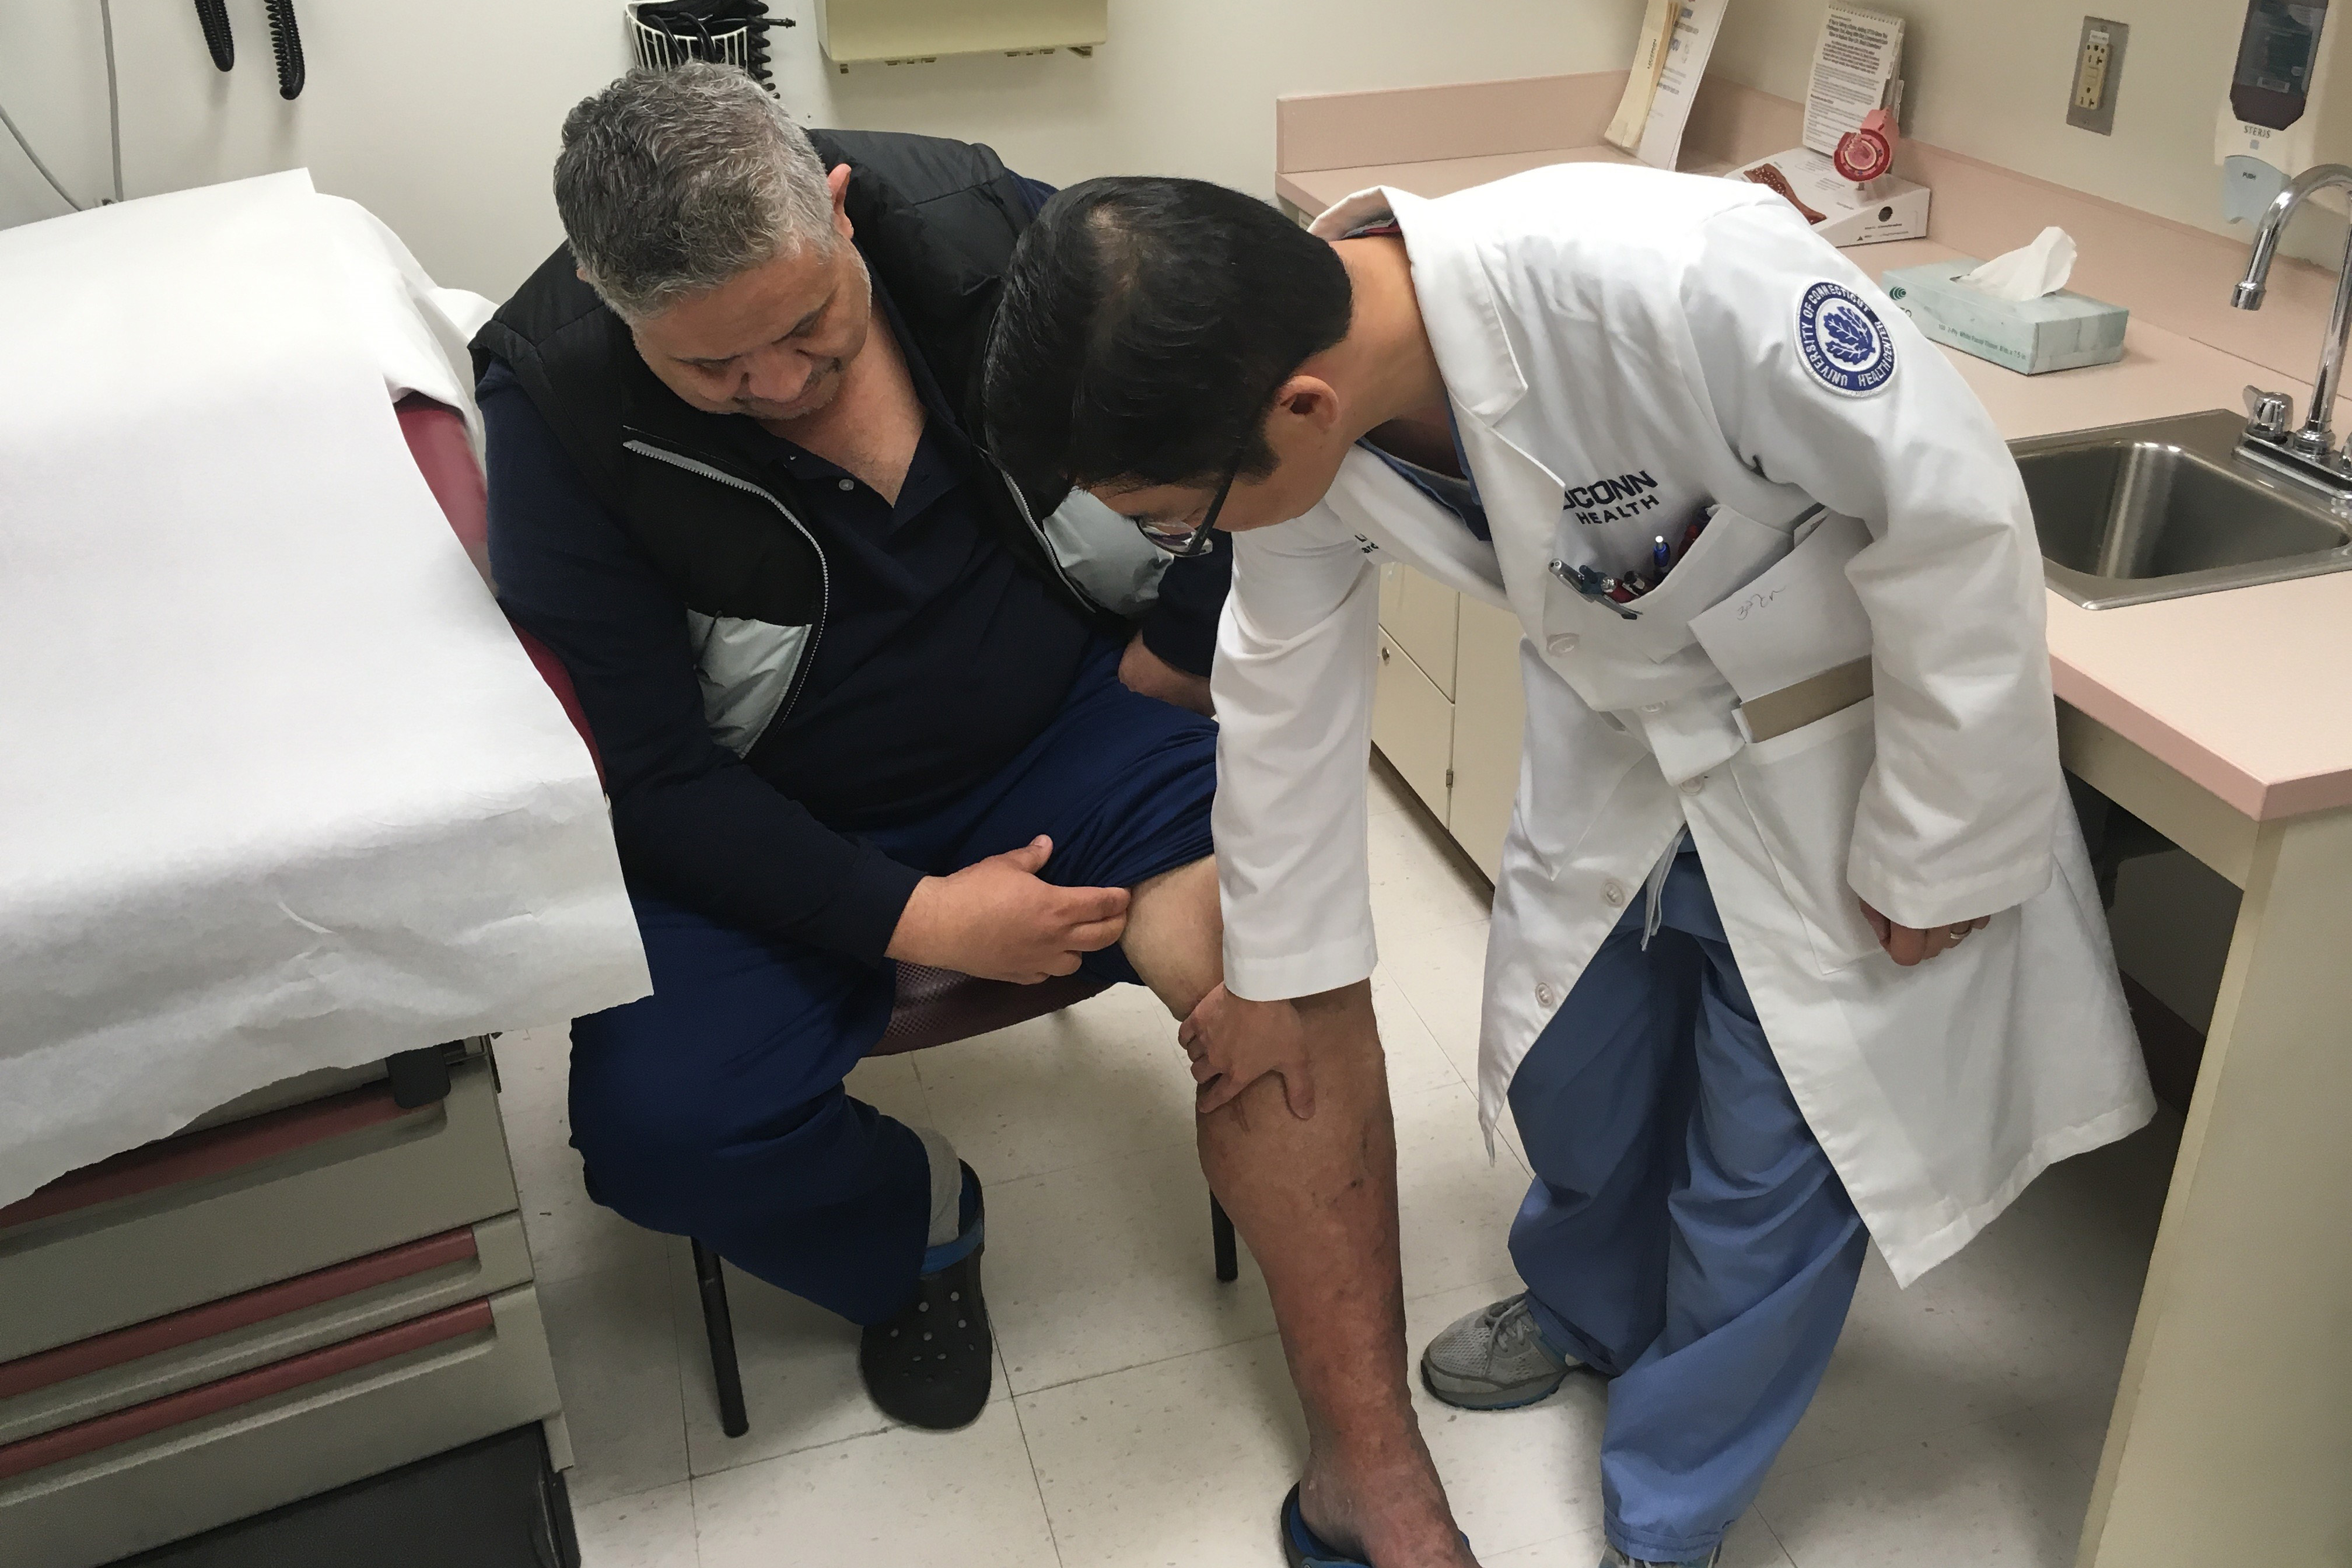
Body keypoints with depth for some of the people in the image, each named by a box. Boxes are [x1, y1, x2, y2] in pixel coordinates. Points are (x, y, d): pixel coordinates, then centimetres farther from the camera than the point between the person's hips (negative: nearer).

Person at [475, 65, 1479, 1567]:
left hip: (1064, 727, 1)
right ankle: (917, 1218, 11)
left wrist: (1182, 644, 0)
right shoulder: (559, 405, -16)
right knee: (656, 1121, -24)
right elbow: (644, 769, -15)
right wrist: (914, 918, -21)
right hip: (776, 829, 0)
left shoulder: (979, 223, -13)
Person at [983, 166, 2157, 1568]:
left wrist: (1931, 851, -16)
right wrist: (1269, 975, 9)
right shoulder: (1289, 410, -18)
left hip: (1846, 745, -5)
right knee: (1566, 1068, 17)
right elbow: (1286, 688, -2)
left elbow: (1954, 514, -27)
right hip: (1626, 729, 5)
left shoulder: (1673, 276, -39)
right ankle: (1591, 1309, 51)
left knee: (1774, 1153, 4)